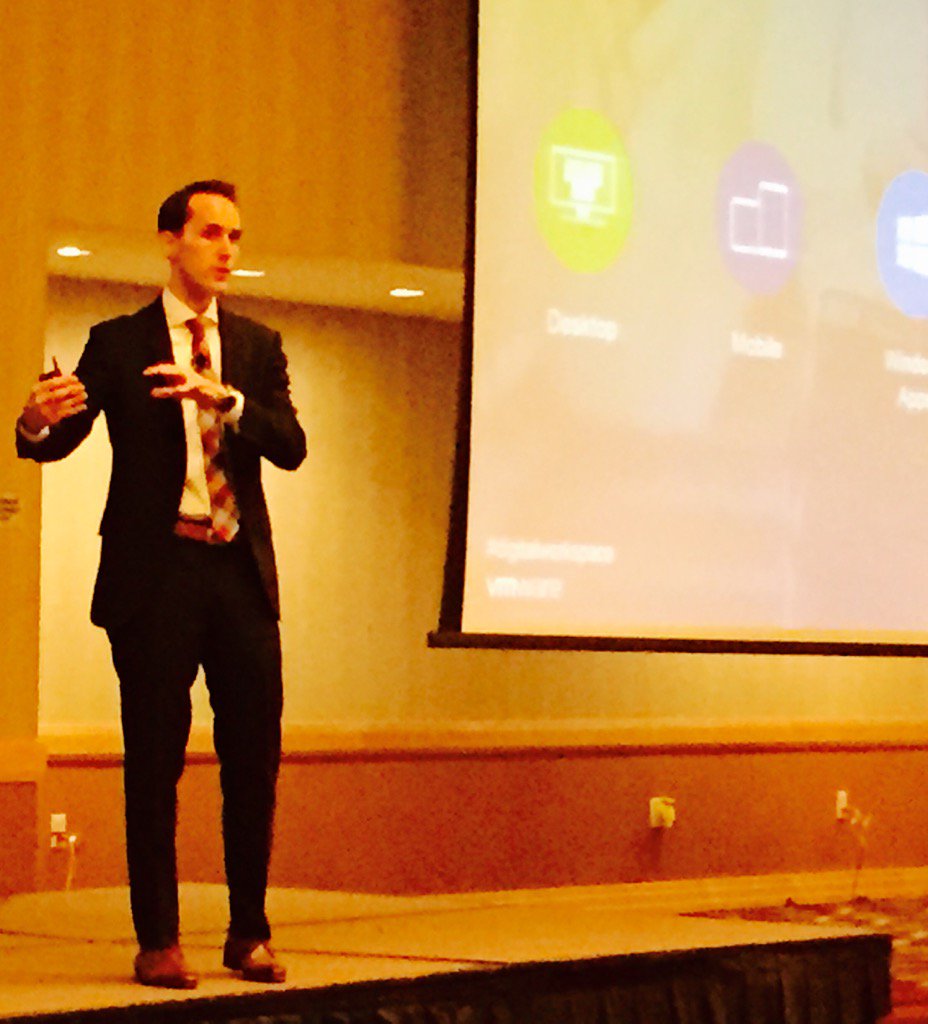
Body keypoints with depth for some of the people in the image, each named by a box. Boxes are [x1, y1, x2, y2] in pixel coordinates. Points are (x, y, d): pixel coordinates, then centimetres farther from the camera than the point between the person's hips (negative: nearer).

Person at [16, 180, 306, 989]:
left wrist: (226, 399, -19)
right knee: (155, 760, -1)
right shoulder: (118, 344, 3)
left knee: (256, 755, 3)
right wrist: (38, 421, -31)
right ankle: (158, 940, 6)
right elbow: (59, 441, -7)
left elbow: (290, 447, -1)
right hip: (156, 568, -3)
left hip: (241, 569, 3)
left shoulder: (258, 346, 12)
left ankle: (250, 934, 13)